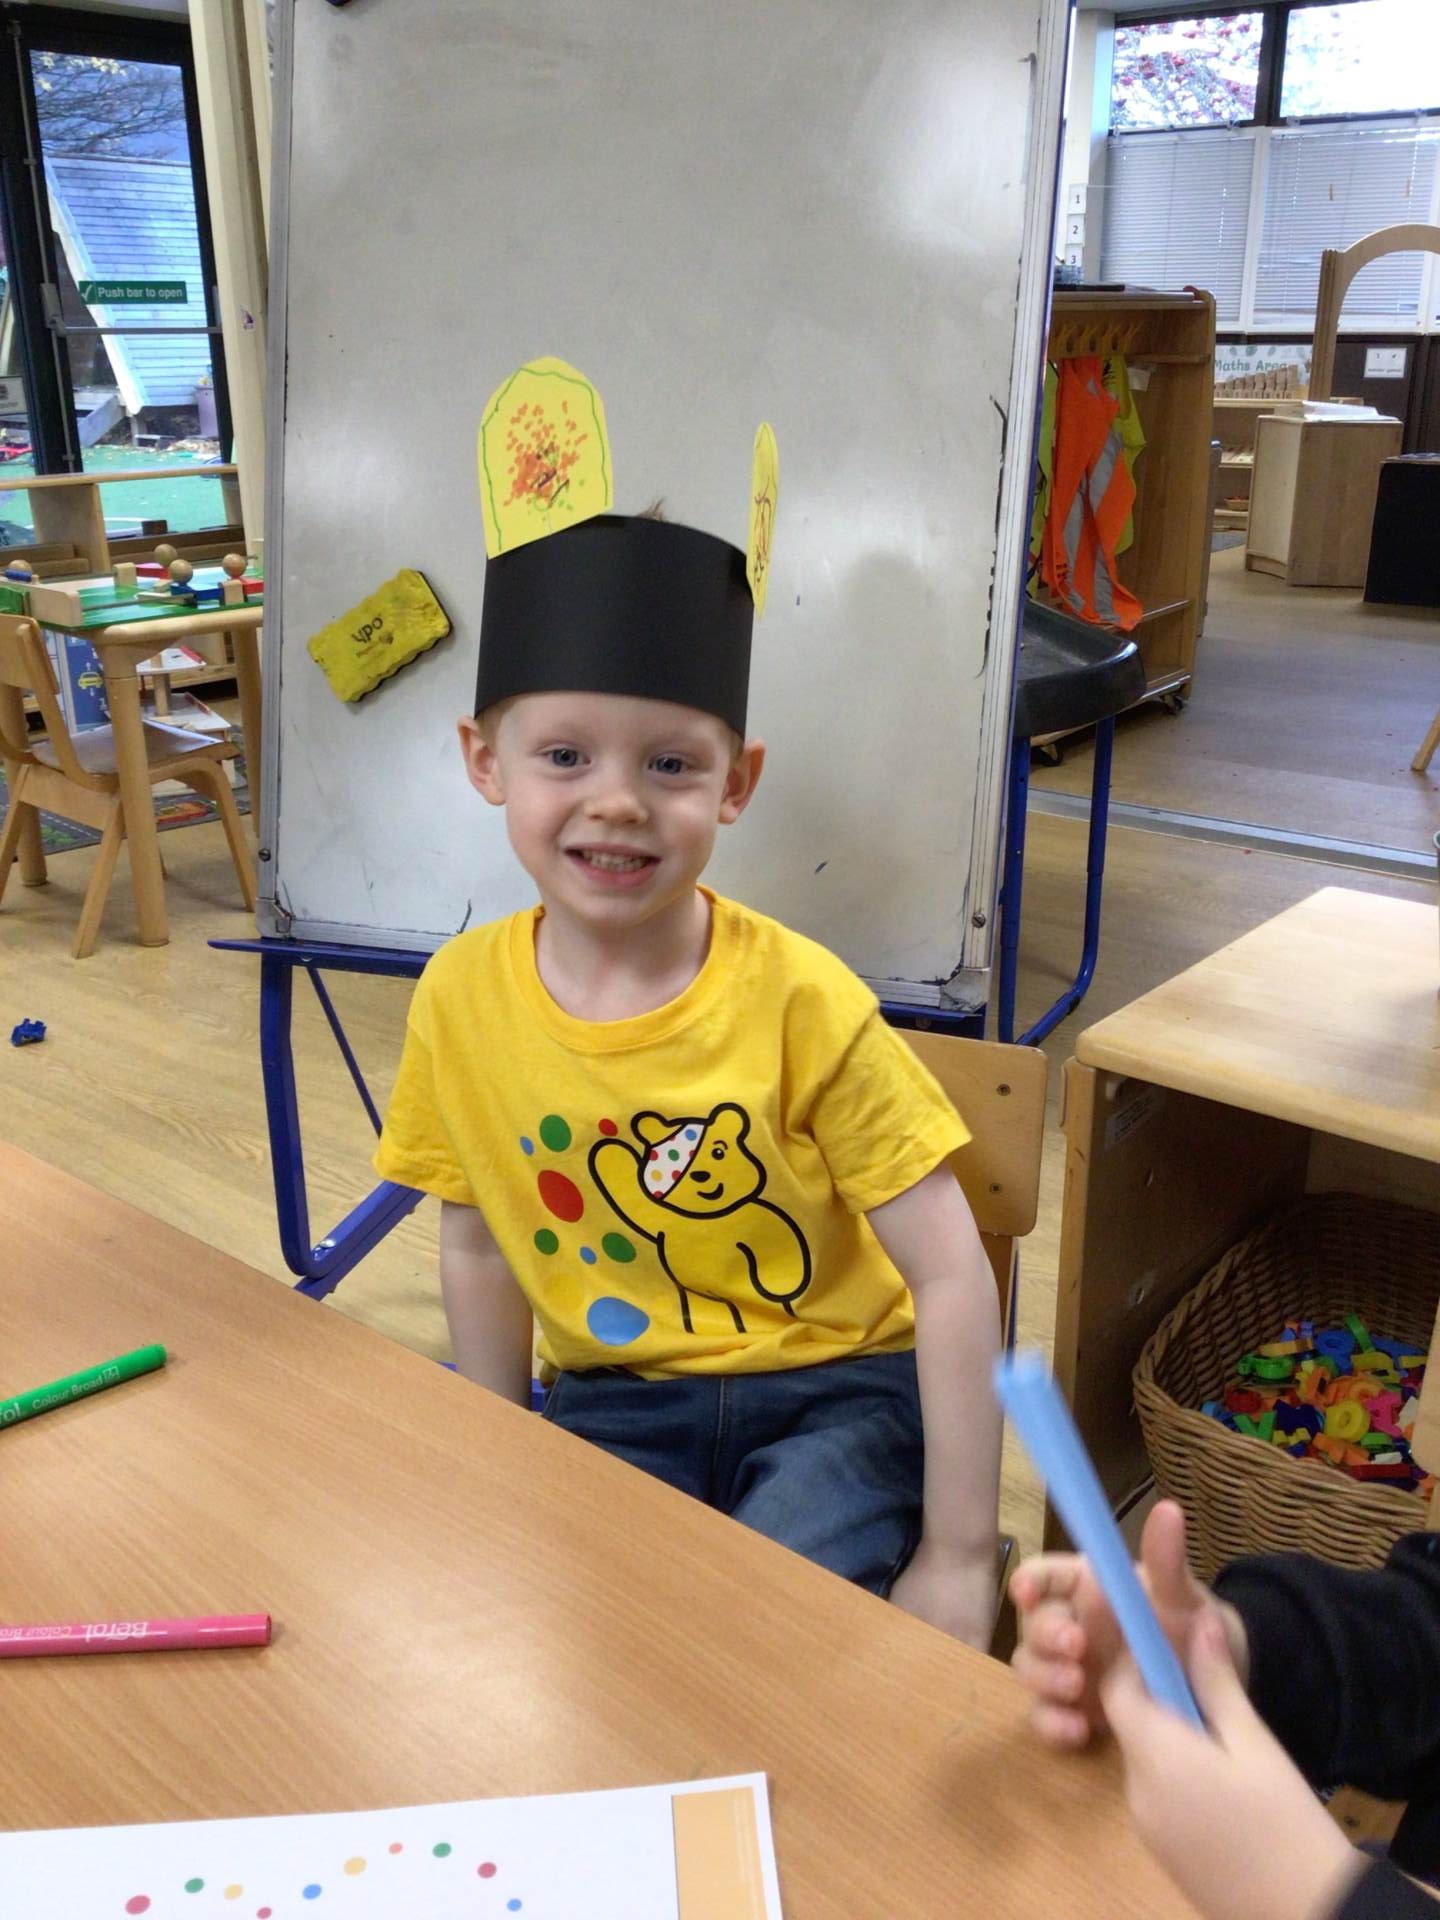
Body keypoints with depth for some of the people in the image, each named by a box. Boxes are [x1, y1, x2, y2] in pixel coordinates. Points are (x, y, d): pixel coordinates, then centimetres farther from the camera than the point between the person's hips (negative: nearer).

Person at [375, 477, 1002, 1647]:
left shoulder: (798, 1002, -20)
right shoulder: (460, 999, -10)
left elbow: (953, 1277, -17)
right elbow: (480, 1251, 5)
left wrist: (958, 1562, -15)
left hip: (834, 1388, -2)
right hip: (612, 1400, 3)